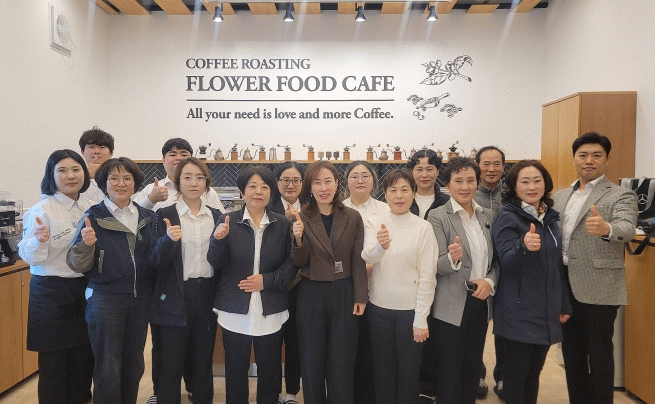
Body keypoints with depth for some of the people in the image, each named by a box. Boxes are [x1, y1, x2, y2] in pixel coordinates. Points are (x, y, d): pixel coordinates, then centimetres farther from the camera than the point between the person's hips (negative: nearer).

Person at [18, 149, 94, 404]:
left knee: (84, 358, 13)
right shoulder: (42, 210, -11)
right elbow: (28, 256, -15)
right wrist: (40, 241, -32)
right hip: (52, 292, -5)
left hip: (85, 289, 5)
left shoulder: (90, 208, 5)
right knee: (54, 361, 5)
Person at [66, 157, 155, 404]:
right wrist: (86, 244, -27)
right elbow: (77, 265, -9)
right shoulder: (93, 217, -6)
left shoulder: (147, 217, 5)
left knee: (134, 364, 15)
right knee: (108, 369, 4)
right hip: (105, 298, -4)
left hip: (141, 299, 4)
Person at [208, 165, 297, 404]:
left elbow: (291, 265, 3)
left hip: (271, 312, 1)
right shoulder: (228, 221, 0)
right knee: (235, 369, 12)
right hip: (235, 311, 0)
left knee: (270, 371, 12)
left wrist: (267, 280, -11)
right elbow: (216, 263, -2)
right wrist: (219, 240, -21)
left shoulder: (283, 224, 2)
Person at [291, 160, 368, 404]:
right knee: (311, 361, 13)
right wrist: (299, 239, -23)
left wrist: (360, 297, -3)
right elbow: (299, 263, -5)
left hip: (344, 294, 0)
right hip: (311, 295, 0)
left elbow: (358, 262, 1)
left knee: (342, 362, 11)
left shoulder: (352, 218, -1)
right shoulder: (302, 219, -3)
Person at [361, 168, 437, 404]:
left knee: (409, 371, 12)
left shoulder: (423, 227, -7)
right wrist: (380, 246, -41)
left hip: (411, 309, -2)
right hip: (380, 307, 2)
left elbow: (427, 275, -7)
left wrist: (421, 319, -9)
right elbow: (367, 256, -18)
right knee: (383, 369, 16)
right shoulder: (374, 223, -1)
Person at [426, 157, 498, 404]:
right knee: (449, 373, 5)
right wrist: (452, 258, -34)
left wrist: (490, 281, -7)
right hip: (451, 307, -5)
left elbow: (496, 260, 12)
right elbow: (437, 266, -13)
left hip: (481, 302, 5)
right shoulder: (438, 216, -8)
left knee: (473, 369, 17)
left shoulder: (488, 216, 7)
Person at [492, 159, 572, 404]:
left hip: (546, 314, 6)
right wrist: (524, 246, -41)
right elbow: (507, 263, -20)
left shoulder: (551, 218, 10)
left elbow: (558, 265, 17)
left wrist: (564, 305, 17)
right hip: (517, 313, -6)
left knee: (534, 372, 15)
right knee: (517, 372, 2)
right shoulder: (507, 218, -10)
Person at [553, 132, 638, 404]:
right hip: (564, 287, 6)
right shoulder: (561, 197, 13)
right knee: (571, 351, 16)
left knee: (599, 354, 5)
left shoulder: (621, 196, -4)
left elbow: (626, 228, -23)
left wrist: (607, 229, -45)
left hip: (597, 289, -5)